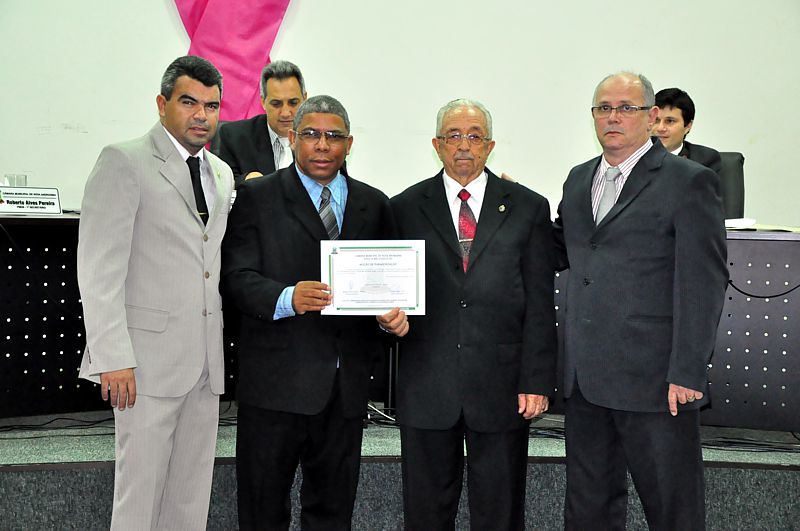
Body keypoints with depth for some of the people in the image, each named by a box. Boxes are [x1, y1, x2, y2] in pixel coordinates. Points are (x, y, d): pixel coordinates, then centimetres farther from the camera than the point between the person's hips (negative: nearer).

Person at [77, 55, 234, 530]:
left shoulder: (222, 173, 16)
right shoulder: (123, 162, -5)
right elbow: (99, 269, -11)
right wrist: (113, 358, -17)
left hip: (206, 364, 7)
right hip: (150, 359, -6)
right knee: (140, 492, 0)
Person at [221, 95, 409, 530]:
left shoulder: (373, 205, 12)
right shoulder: (256, 197, 0)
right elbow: (236, 278, -8)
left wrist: (392, 316, -7)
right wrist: (287, 298, -26)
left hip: (347, 383, 4)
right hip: (277, 379, -3)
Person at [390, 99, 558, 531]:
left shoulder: (528, 208, 6)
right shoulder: (405, 208, 7)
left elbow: (540, 305, 2)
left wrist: (537, 382, -4)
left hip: (502, 386, 0)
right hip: (427, 386, 1)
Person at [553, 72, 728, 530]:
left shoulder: (689, 182, -7)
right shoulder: (580, 179, 14)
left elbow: (704, 283, -11)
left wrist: (687, 373, -16)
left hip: (653, 379, -6)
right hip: (584, 376, 6)